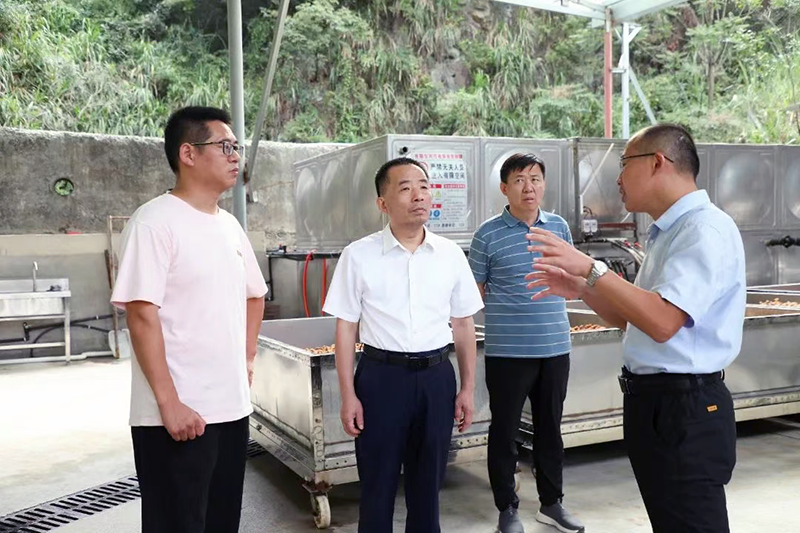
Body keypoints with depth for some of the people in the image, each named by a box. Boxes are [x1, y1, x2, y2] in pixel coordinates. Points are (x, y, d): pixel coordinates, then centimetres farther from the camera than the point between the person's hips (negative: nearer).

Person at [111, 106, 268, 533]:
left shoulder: (228, 223, 11)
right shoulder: (154, 222, -12)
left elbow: (254, 294, 24)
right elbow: (142, 315, -17)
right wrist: (169, 402, -20)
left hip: (232, 406, 7)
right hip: (178, 412, -7)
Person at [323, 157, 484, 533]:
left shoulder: (451, 254, 2)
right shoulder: (358, 256, -5)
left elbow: (464, 325, 8)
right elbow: (345, 329, -2)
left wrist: (467, 388, 8)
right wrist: (348, 396, -4)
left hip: (436, 377, 2)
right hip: (381, 376, -2)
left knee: (428, 481, 15)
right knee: (378, 483, 9)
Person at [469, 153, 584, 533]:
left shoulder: (559, 226, 5)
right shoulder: (488, 234, -8)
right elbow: (475, 291, 0)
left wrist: (547, 309, 9)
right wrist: (509, 311, 1)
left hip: (555, 347, 4)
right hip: (507, 350, -4)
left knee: (550, 427, 16)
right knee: (505, 429, 7)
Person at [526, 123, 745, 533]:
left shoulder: (705, 230, -17)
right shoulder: (668, 233, 14)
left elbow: (661, 322, -28)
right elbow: (630, 317, 19)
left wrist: (590, 269, -26)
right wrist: (580, 290, 5)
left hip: (683, 408, -10)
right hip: (653, 400, 10)